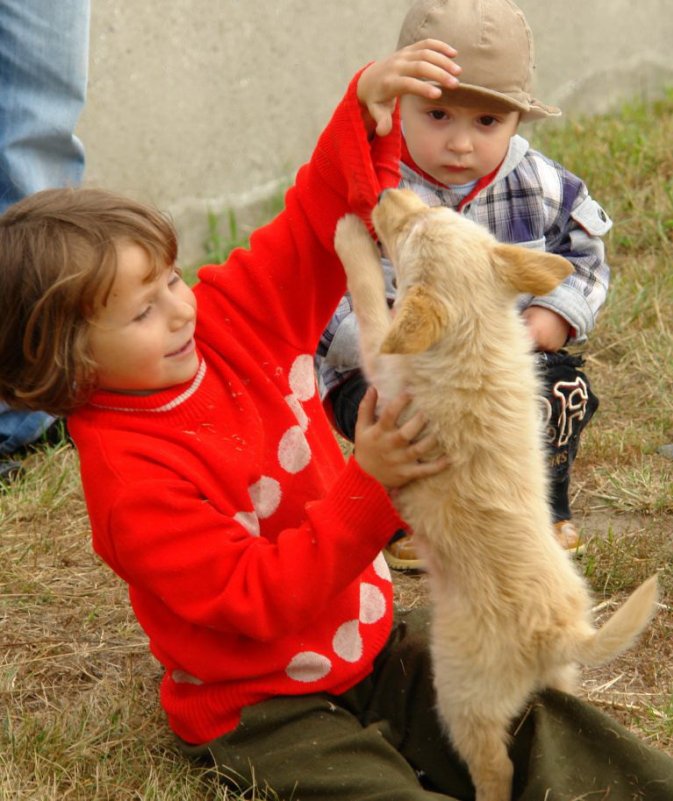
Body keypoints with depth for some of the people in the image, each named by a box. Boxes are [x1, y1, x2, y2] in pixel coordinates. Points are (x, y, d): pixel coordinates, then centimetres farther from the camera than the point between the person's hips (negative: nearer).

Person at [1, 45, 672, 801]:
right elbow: (257, 600, -27)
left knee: (518, 722, -9)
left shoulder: (226, 315, -6)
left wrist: (366, 106, -23)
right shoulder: (131, 480, -25)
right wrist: (368, 488, -34)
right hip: (259, 705, -6)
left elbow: (318, 219, -4)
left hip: (367, 640, 7)